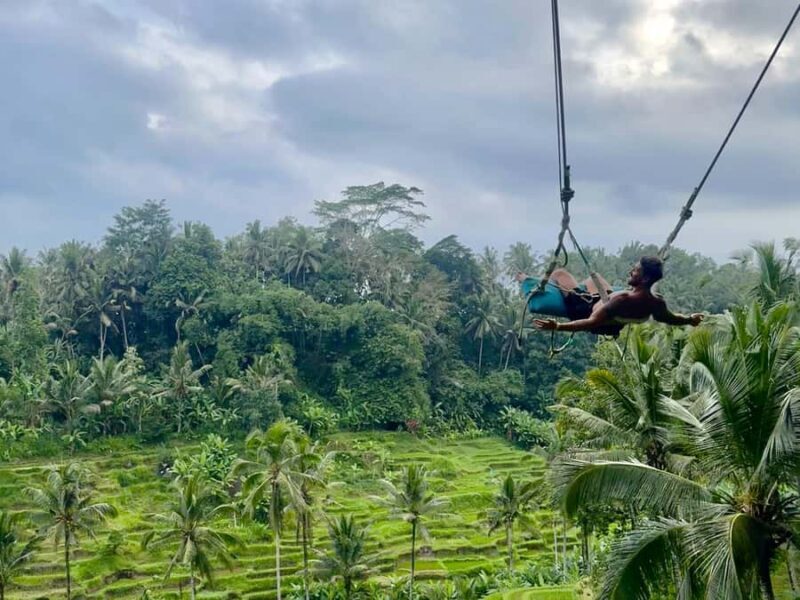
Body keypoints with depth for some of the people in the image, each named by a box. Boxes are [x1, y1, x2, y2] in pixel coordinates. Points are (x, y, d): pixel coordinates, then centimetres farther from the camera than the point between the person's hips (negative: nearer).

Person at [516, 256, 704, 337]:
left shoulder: (623, 300, -44)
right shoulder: (656, 303, -26)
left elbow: (592, 323, -44)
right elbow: (671, 318, -4)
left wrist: (558, 326, -46)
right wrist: (690, 319, 15)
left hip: (588, 309, -6)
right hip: (612, 326, 6)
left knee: (559, 273, 13)